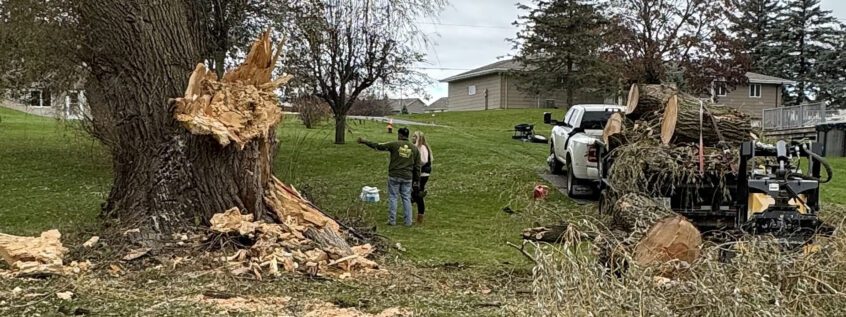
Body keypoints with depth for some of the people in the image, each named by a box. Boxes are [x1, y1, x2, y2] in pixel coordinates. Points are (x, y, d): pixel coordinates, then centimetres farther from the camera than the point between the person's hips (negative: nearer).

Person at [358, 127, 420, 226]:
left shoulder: (394, 144, -6)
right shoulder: (414, 148, 5)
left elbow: (378, 146, -1)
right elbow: (417, 166, 7)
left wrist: (365, 141, 8)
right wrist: (416, 180, 14)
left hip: (394, 176, -3)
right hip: (407, 177, 3)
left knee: (393, 197, 6)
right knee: (406, 198, 9)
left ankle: (392, 220, 7)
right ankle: (408, 221, 10)